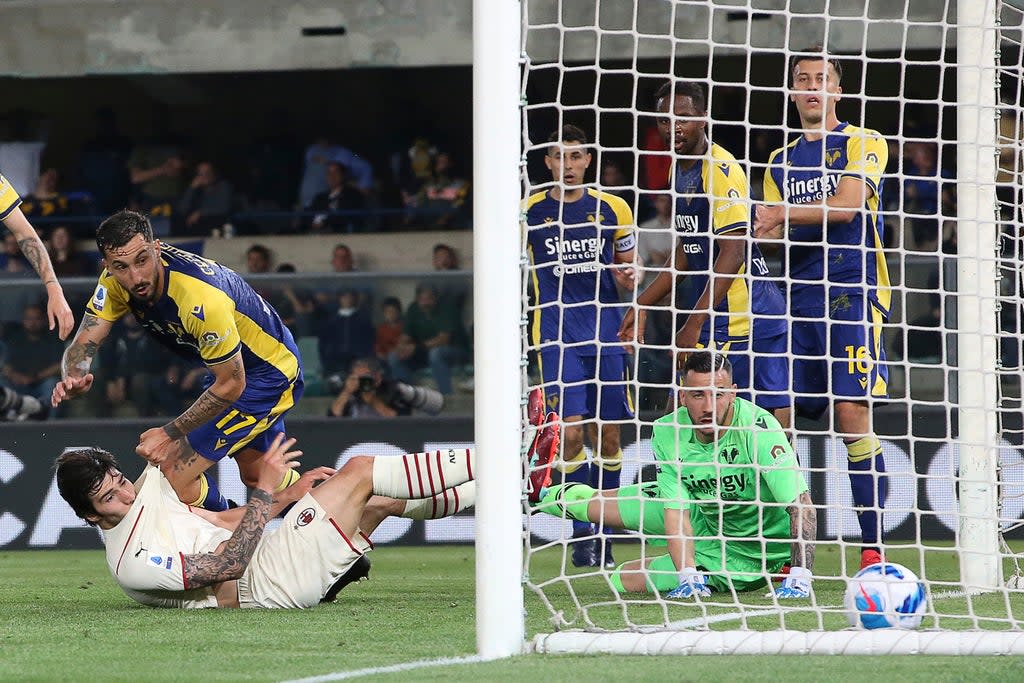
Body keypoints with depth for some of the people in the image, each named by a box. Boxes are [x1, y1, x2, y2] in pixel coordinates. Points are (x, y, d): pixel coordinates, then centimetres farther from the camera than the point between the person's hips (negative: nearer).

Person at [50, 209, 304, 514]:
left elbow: (231, 385, -28)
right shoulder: (116, 281, -18)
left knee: (173, 473, -15)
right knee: (256, 475, 28)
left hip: (270, 375, -8)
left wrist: (170, 434, -25)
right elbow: (84, 344, -13)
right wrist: (74, 377, -36)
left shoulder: (202, 300, -38)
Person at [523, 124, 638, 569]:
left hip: (606, 335, 2)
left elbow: (628, 266, 18)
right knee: (571, 432, -14)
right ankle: (582, 532, -3)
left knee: (607, 436, 2)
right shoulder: (530, 211, 3)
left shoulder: (612, 209, 7)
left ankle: (601, 531, 16)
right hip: (557, 337, -2)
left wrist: (629, 277, -6)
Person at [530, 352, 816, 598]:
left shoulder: (759, 428, -37)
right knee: (597, 503, 16)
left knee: (623, 580, -4)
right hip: (703, 516, 4)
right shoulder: (668, 433, -22)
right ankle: (540, 495, 48)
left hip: (748, 551, -4)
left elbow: (802, 504, -38)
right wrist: (689, 577, -37)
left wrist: (799, 578, -47)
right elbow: (675, 511, -22)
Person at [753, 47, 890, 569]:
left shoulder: (863, 144, 4)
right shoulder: (781, 162, 20)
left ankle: (873, 546, -14)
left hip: (851, 295, -5)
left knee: (852, 415, -15)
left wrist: (783, 214, -8)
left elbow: (846, 206, -11)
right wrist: (766, 232, -8)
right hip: (798, 304, 5)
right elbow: (772, 232, 15)